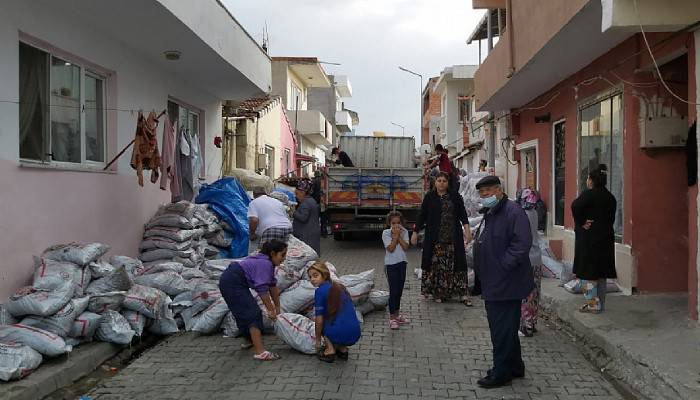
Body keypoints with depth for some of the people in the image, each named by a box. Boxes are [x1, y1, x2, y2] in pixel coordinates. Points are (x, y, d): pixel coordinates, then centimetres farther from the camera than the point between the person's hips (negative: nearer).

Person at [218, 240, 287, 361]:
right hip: (232, 284, -11)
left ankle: (249, 340, 43)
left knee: (246, 312, 23)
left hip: (233, 282, 11)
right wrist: (270, 310, -17)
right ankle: (260, 352, -19)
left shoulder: (267, 262, 10)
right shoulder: (265, 264, -21)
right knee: (253, 314, -13)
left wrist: (277, 307, 15)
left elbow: (272, 286, 13)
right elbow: (262, 290, -25)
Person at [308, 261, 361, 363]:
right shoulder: (340, 287, 17)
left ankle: (330, 349, 10)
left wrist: (318, 340, 12)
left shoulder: (320, 291, -4)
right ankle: (342, 348, 18)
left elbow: (319, 320, -3)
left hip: (341, 334, -6)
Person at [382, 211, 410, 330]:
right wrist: (395, 235, -19)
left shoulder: (404, 232, 1)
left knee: (399, 290, 13)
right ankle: (392, 317, 1)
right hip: (391, 264, -4)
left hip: (402, 263, 4)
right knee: (393, 291, -6)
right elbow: (391, 249, -19)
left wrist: (399, 235, -16)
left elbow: (405, 247, -10)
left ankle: (397, 314, 27)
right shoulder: (386, 233, -9)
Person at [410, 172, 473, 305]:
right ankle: (437, 292, 11)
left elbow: (463, 214, 4)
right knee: (437, 265, 0)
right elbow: (422, 216, 6)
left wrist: (467, 229, -8)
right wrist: (415, 232, 3)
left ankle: (462, 294, 2)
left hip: (453, 238, 1)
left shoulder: (455, 197, 7)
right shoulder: (429, 197, 5)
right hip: (434, 238, -1)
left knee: (456, 264, 0)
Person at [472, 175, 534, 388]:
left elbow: (522, 243, -25)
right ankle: (515, 368, 32)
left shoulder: (512, 211, -15)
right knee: (505, 328, 19)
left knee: (502, 329, -2)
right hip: (493, 283, 10)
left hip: (505, 284, -10)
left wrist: (503, 265, -21)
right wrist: (482, 271, 18)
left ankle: (501, 373, 9)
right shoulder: (489, 213, 17)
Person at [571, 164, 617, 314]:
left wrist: (581, 222, -17)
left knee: (588, 273, -1)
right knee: (602, 273, 13)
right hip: (606, 238, 8)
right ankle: (601, 303, 20)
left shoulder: (589, 194, -13)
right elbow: (611, 218, 13)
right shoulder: (610, 197, 11)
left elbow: (575, 207, -29)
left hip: (589, 238, -8)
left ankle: (593, 304, 0)